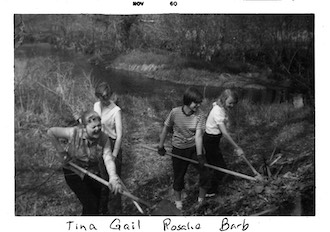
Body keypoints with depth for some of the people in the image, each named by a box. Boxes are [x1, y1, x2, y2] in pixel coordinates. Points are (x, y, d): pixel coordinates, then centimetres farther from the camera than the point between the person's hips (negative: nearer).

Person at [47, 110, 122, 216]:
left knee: (96, 206, 16)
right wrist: (61, 151, -13)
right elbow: (50, 132, -14)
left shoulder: (104, 139, -20)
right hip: (73, 173, -3)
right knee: (91, 204, -12)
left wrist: (113, 178, -52)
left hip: (93, 173, 4)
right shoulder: (74, 133, -26)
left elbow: (108, 159, -33)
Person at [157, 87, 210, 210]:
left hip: (194, 148, 1)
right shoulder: (175, 112, -18)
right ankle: (177, 200, 36)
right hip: (178, 149, 0)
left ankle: (201, 198, 18)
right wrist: (161, 146, 4)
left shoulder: (200, 115, -18)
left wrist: (199, 155, -30)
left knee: (204, 170, -6)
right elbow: (166, 128, -4)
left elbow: (198, 135, -22)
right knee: (179, 175, 12)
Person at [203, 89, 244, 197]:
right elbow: (225, 133, -31)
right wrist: (237, 148, -27)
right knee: (220, 166, 1)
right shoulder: (218, 112, -28)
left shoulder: (222, 108, 1)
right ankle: (211, 191, 15)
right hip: (211, 140, -9)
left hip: (212, 139, 9)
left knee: (211, 163, 21)